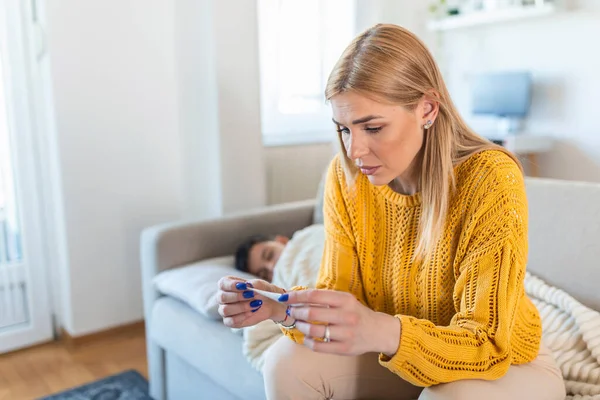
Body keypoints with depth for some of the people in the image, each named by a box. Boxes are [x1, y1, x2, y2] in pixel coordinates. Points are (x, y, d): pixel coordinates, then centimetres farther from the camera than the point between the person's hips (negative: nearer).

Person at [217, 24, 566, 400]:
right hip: (399, 354, 4)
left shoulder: (491, 180, -27)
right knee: (287, 363, -16)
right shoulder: (345, 176, -13)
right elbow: (341, 296, -9)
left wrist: (382, 332, -44)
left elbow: (486, 344, -26)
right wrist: (283, 306, -30)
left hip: (506, 362, -3)